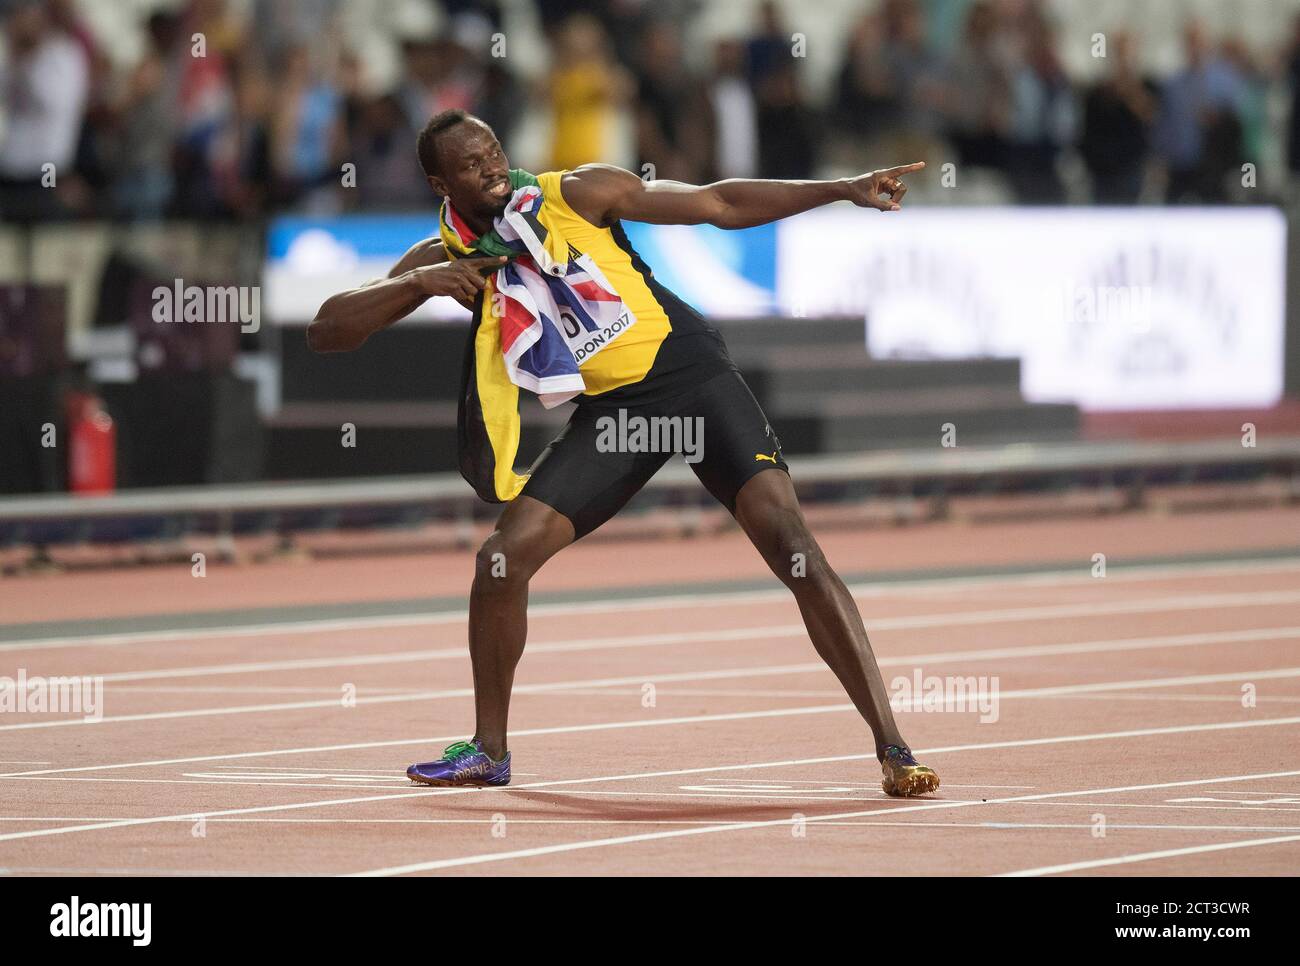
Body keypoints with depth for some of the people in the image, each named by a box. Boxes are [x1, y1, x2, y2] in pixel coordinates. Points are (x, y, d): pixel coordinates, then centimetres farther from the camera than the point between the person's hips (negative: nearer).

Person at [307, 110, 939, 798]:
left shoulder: (575, 194, -5)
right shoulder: (447, 258, 4)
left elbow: (720, 205, -2)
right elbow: (326, 331, 1)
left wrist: (845, 190, -9)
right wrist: (416, 285, -17)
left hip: (692, 375, -3)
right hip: (609, 409, 4)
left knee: (788, 542, -19)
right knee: (503, 559, -8)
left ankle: (892, 749, -20)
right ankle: (489, 752, 13)